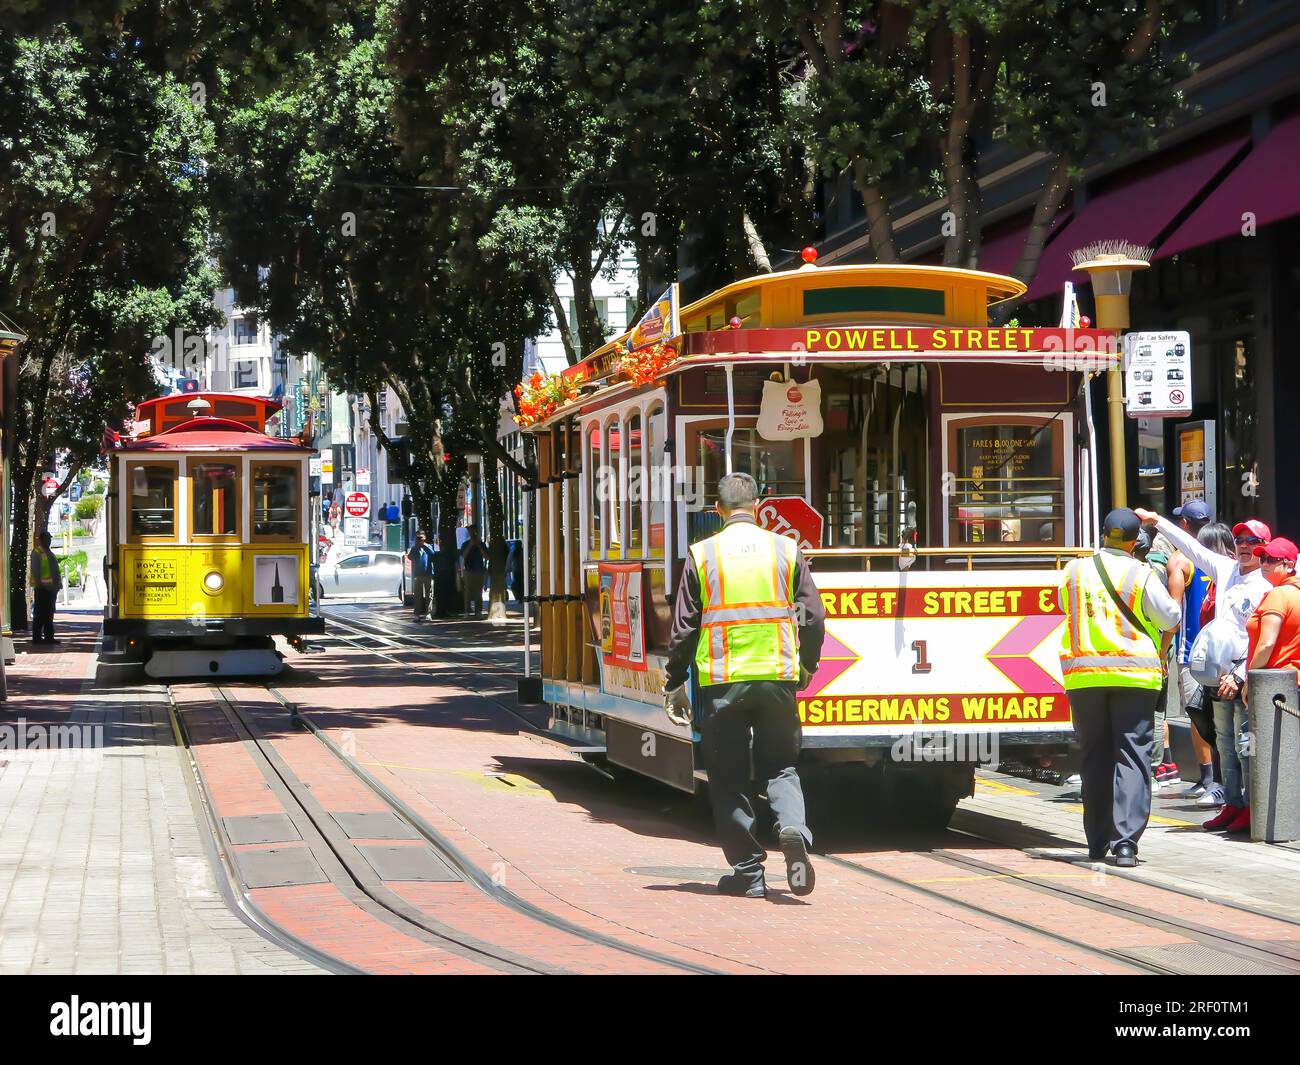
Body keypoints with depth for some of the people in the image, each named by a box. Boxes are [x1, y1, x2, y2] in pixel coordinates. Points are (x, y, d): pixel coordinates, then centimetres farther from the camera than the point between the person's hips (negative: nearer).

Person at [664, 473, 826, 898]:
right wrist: (807, 667, 22)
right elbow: (814, 616, 5)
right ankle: (793, 829, -15)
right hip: (777, 678, 1)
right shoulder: (786, 550, 3)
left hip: (722, 681, -1)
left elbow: (684, 627, 1)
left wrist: (675, 685, 11)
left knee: (728, 778, 8)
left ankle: (748, 871, 9)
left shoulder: (702, 555, 0)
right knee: (781, 767, 13)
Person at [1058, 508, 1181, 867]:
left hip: (1084, 674, 3)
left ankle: (1098, 842, 16)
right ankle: (1126, 841, -12)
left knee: (1095, 757, 12)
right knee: (1132, 755, -2)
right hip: (1134, 674, -3)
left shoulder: (1074, 571, 4)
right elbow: (1170, 619, 1)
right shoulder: (1141, 575, -6)